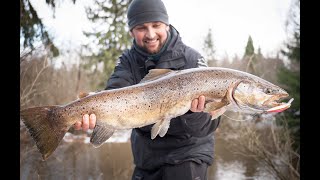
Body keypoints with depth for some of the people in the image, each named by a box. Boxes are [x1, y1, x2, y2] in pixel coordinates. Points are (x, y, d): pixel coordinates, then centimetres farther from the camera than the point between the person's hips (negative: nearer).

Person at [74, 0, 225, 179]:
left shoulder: (191, 59, -12)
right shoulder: (129, 61, -2)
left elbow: (209, 125, -18)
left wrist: (196, 112, -40)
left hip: (187, 152, -3)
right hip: (147, 157, 4)